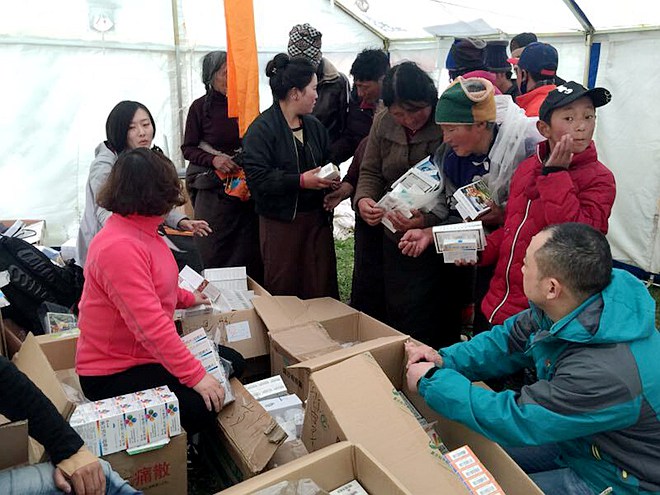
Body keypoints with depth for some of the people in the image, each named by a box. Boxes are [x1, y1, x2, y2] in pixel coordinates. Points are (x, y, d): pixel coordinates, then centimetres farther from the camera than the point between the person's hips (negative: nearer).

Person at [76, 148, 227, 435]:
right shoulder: (119, 247, -29)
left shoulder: (141, 231, 3)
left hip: (147, 355, 10)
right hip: (111, 375, -10)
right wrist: (194, 376, -31)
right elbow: (150, 324, -34)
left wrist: (187, 298, 36)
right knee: (203, 406, -26)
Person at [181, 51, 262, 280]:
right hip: (212, 189, -2)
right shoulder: (200, 107, -1)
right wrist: (214, 159, -15)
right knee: (213, 253, 1)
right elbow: (188, 148, 2)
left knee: (247, 251, 2)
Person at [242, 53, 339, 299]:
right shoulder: (262, 129, -11)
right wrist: (301, 181, -21)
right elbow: (256, 177, -19)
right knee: (283, 288, 6)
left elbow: (326, 163, 23)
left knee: (322, 288, 10)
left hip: (316, 216, 6)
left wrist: (330, 180, 1)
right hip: (281, 221, -6)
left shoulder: (314, 126, 10)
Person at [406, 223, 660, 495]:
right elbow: (509, 340, 1)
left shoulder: (607, 372, -40)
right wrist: (445, 360, -12)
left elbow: (515, 420, -32)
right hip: (573, 435, 7)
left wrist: (432, 381, -22)